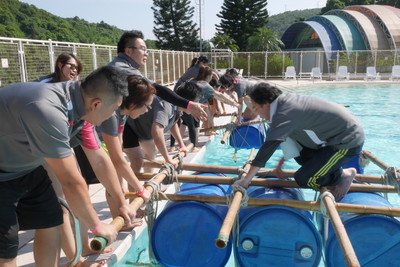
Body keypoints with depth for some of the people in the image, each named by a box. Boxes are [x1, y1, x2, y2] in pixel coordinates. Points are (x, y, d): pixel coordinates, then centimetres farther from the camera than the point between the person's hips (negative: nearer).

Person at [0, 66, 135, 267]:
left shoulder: (80, 103, -11)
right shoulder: (48, 110, -38)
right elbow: (71, 182, -31)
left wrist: (121, 203, 7)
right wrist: (96, 225, -17)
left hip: (25, 167, 8)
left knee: (50, 223, 7)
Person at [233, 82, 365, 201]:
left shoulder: (284, 113, -24)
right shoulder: (286, 101, 5)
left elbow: (268, 147, -28)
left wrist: (245, 181, -24)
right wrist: (280, 164, 23)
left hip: (348, 141, -9)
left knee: (303, 179, -10)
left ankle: (343, 176, 9)